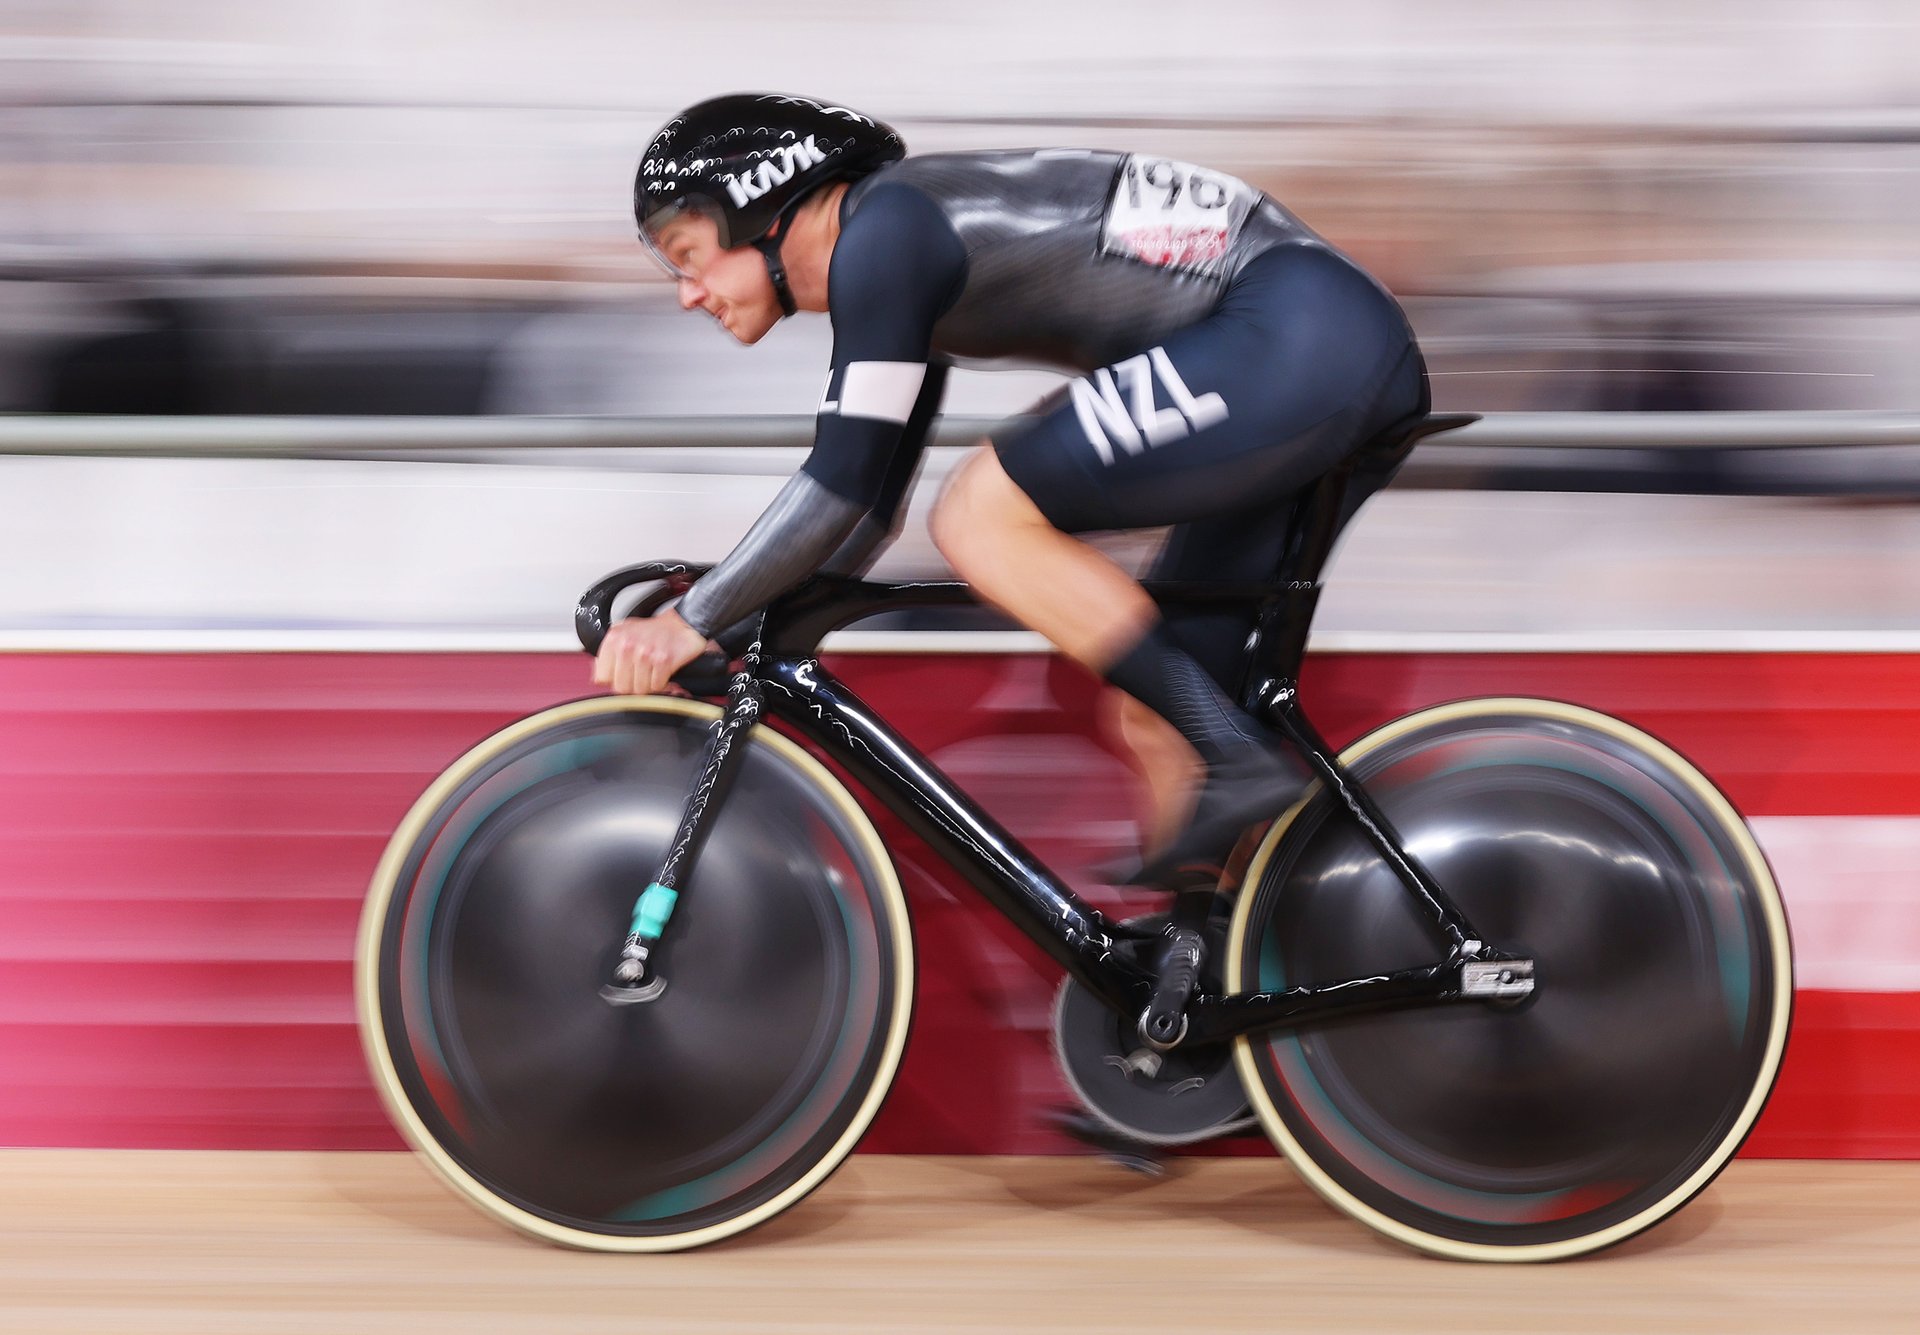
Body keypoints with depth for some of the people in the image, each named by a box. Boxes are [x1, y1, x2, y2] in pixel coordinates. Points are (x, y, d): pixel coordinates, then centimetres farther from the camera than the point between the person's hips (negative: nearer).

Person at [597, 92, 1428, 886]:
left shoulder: (882, 233, -9)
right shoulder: (905, 264, 21)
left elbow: (843, 484, -14)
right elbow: (870, 504, 28)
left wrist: (691, 623, -8)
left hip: (1288, 336, -10)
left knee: (980, 517, -12)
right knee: (1154, 721, 10)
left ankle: (1236, 758, -13)